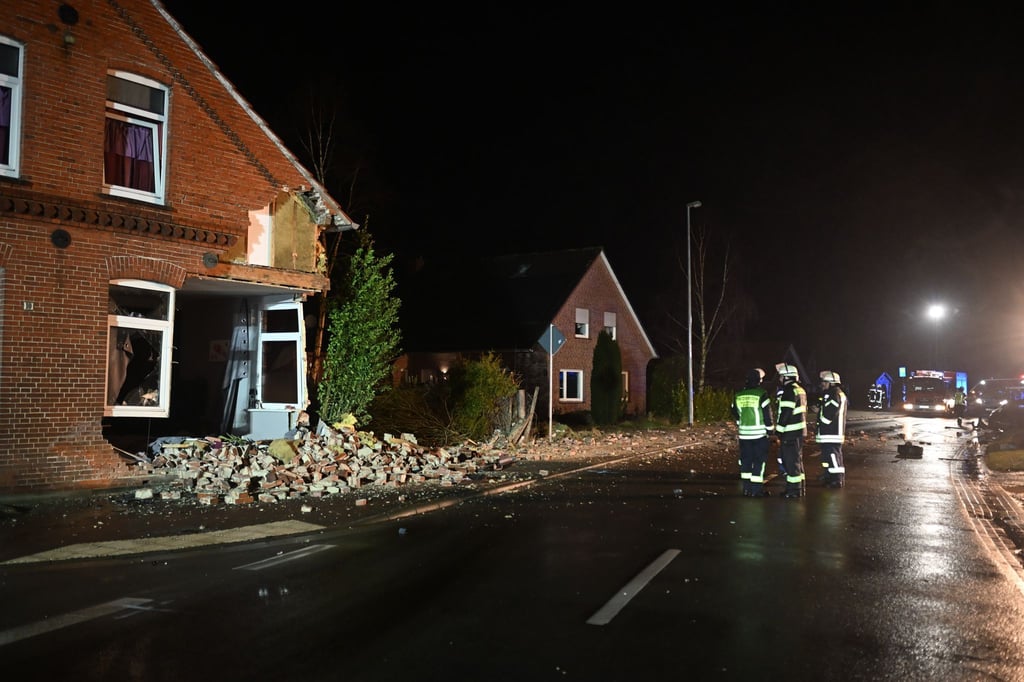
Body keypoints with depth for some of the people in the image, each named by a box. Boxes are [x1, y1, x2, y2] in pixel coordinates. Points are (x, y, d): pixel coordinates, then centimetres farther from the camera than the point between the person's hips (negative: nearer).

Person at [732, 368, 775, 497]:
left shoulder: (738, 395, 6)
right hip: (759, 433, -5)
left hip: (744, 433, 5)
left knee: (745, 460, 11)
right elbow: (767, 414, -11)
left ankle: (747, 488, 15)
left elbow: (735, 413, 15)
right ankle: (756, 489, 1)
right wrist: (770, 428, 1)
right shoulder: (762, 394, -11)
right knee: (759, 461, 1)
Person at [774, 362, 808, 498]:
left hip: (790, 432, -10)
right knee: (797, 460, 16)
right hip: (799, 430, 10)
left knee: (790, 460, -5)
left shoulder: (789, 391, -17)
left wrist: (779, 430, -16)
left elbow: (785, 412, -21)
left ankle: (794, 489, -2)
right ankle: (799, 487, 23)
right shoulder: (800, 390, 15)